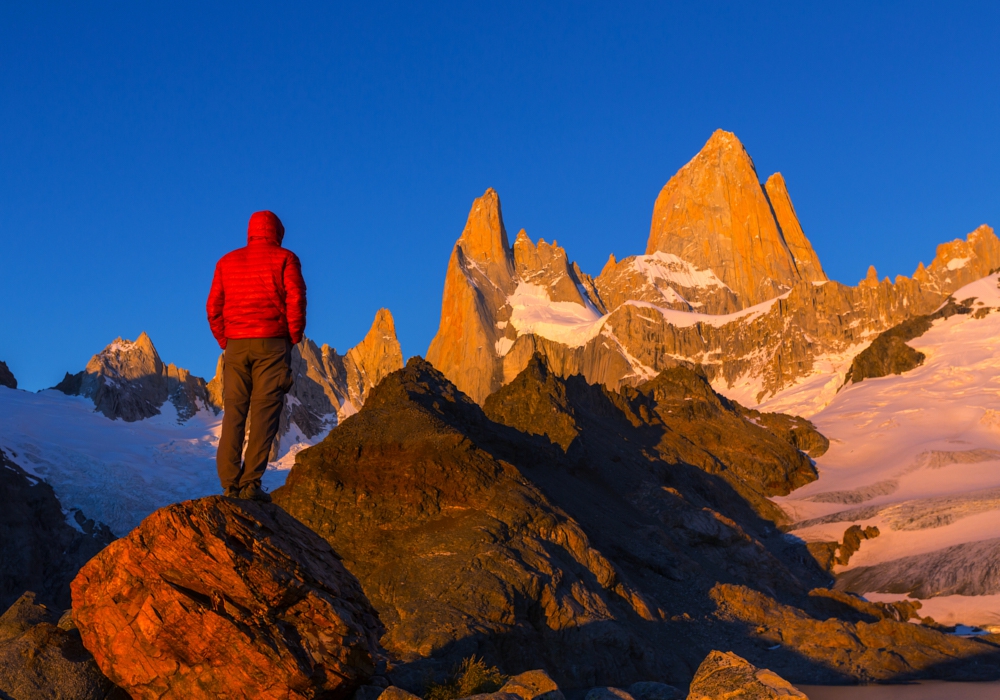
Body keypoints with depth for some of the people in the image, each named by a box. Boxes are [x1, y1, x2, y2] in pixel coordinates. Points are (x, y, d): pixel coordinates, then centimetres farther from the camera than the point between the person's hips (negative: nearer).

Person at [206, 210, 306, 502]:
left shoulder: (227, 262, 15)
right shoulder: (285, 258, 4)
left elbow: (213, 307, 10)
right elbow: (296, 301, -6)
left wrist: (225, 341, 15)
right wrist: (293, 338, 4)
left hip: (236, 346, 3)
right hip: (272, 344, -3)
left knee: (233, 413, 4)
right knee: (265, 412, -4)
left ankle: (230, 484, -3)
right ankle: (251, 483, -11)